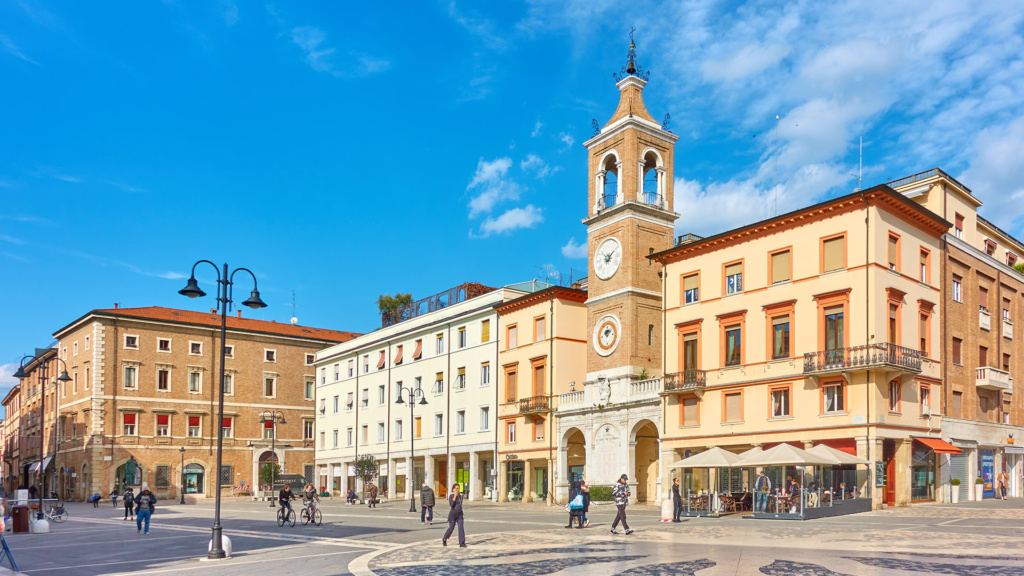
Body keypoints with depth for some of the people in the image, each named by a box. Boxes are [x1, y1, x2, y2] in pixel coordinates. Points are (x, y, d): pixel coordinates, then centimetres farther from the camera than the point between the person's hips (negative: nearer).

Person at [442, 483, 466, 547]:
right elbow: (451, 504, -21)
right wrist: (455, 496, -22)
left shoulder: (460, 496, 11)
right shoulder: (451, 496, -8)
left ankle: (462, 543, -13)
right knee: (451, 528, 5)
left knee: (461, 527, -12)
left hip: (460, 514, 4)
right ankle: (444, 539, 32)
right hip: (453, 514, -4)